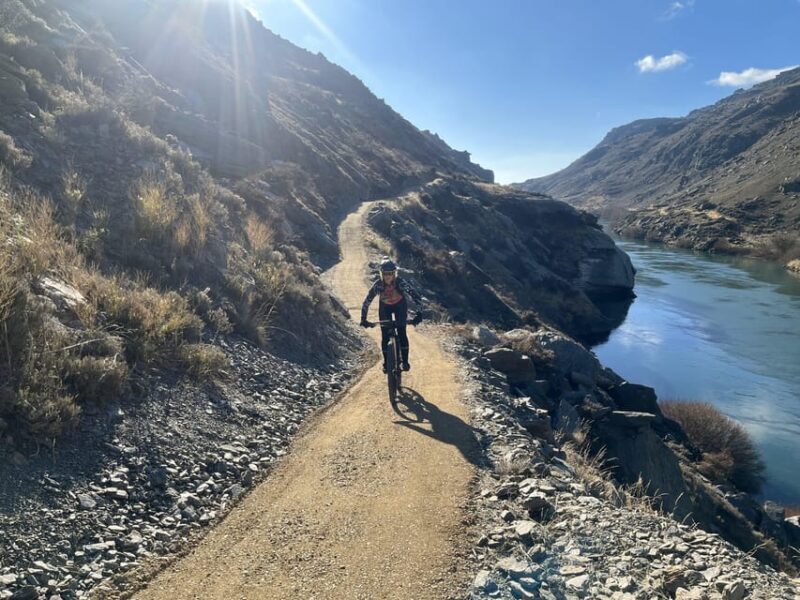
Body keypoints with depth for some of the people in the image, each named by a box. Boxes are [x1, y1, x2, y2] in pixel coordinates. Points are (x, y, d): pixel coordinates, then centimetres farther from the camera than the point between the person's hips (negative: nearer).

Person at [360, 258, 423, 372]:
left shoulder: (400, 282, -33)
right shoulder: (378, 284, -30)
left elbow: (416, 296, -34)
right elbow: (367, 302, -24)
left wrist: (419, 314, -44)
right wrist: (363, 319, -31)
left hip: (400, 306, -1)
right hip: (385, 307, 1)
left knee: (401, 333, -12)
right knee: (385, 336, -5)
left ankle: (405, 361, 1)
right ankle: (386, 362, 11)